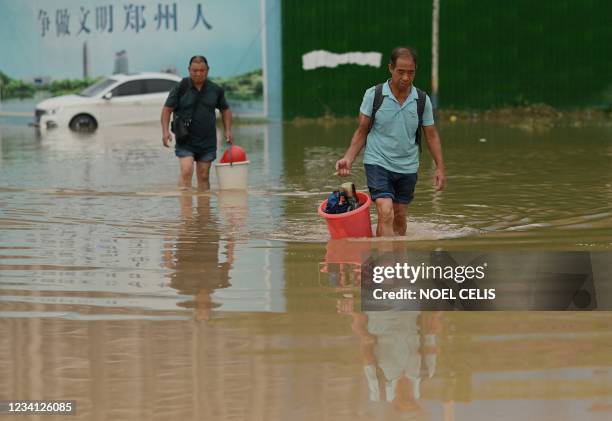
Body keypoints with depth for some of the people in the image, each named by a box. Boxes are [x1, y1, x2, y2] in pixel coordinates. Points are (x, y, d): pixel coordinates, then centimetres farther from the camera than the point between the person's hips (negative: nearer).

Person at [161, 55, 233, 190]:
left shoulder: (215, 90, 6)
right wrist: (165, 131, -14)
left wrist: (228, 130, 5)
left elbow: (225, 110, 18)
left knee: (203, 176, 4)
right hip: (185, 142, -3)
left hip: (207, 142, 3)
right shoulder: (180, 88, -2)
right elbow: (167, 109, -1)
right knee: (186, 171, -18)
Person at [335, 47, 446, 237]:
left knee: (399, 217, 12)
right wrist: (348, 159, -10)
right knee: (386, 213, -20)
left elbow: (431, 135, 7)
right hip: (378, 162, -3)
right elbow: (362, 131, 1)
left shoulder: (423, 100, -1)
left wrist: (440, 167, -1)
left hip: (407, 167, 3)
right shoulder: (373, 95, -7)